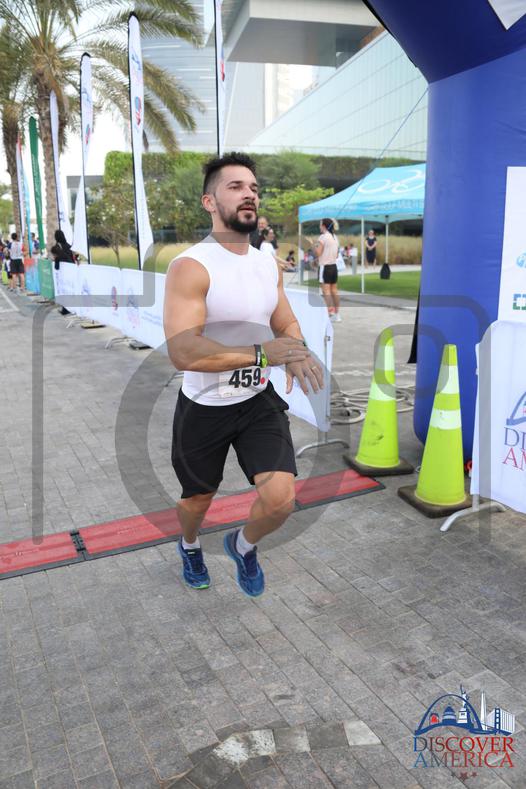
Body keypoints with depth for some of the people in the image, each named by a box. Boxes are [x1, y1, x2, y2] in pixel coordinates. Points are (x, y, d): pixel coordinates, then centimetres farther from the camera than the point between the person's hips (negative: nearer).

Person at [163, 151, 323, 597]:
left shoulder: (270, 265, 1)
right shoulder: (190, 267, -20)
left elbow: (287, 324, 13)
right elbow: (183, 353, -29)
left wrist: (296, 353, -12)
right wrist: (261, 353, -32)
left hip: (259, 401, 4)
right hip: (203, 408, -4)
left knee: (281, 499, -10)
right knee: (199, 498, 19)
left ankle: (243, 546, 26)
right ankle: (190, 545, 57)